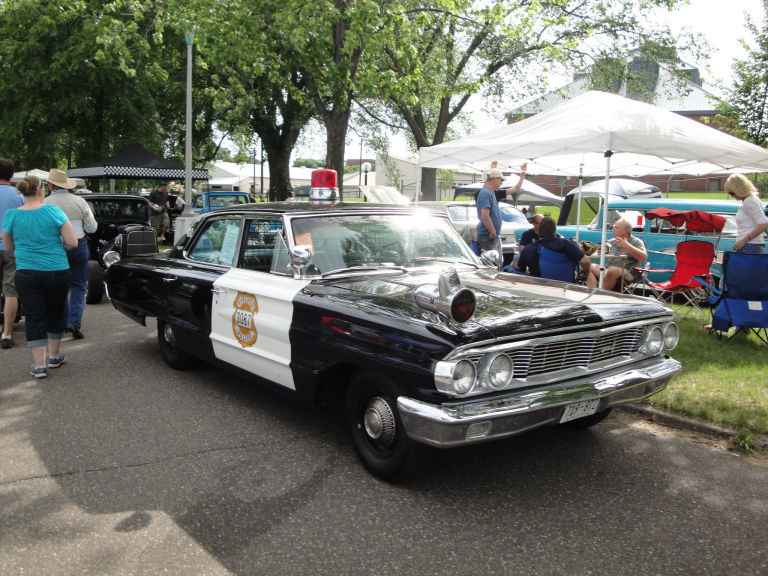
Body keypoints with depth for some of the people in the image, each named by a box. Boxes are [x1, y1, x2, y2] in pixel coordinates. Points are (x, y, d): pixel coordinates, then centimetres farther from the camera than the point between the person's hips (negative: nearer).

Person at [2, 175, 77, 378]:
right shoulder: (54, 211, -9)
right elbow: (72, 242, -9)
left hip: (25, 275, 1)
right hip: (57, 272, -1)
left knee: (34, 318, 6)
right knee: (56, 313, 16)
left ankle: (39, 365, 6)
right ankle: (54, 356, 29)